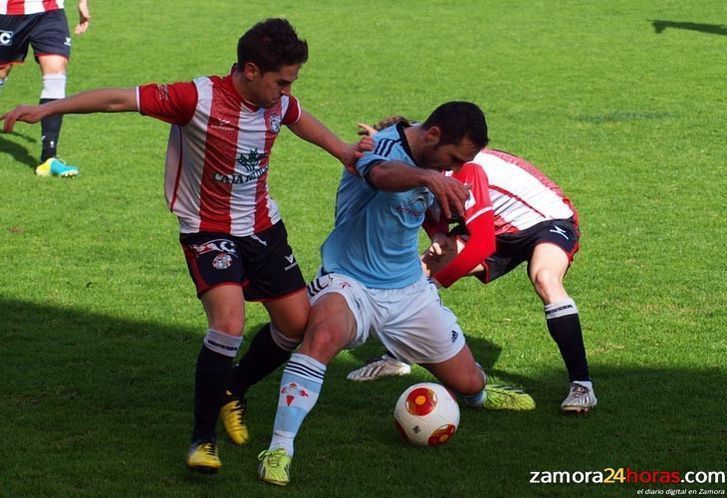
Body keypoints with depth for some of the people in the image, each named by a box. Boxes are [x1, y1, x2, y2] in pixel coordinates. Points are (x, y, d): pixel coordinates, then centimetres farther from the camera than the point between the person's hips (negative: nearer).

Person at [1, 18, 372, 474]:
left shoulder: (280, 104, -6)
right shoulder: (199, 98, -25)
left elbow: (301, 120, 20)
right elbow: (120, 99, -26)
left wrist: (341, 150, 16)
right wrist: (48, 109, -29)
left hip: (263, 226, 7)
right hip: (209, 229, -7)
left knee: (298, 324, 8)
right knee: (229, 324, -25)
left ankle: (231, 391, 34)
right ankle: (203, 439, -11)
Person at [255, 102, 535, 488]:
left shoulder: (434, 164, 3)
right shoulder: (384, 145, -21)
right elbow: (381, 174, -48)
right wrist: (427, 177, -66)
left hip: (409, 292, 7)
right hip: (350, 282, -7)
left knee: (469, 383, 12)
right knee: (323, 334, -40)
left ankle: (479, 395, 53)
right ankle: (279, 449, -36)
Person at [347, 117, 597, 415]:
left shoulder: (464, 170, -34)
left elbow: (482, 244, -35)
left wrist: (435, 281, -27)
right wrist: (438, 235, -11)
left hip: (550, 220, -9)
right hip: (500, 228, 9)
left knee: (544, 279, -39)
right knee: (420, 268, -2)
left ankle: (581, 385, -34)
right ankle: (397, 357, 15)